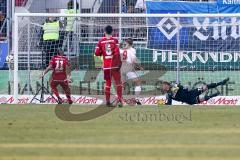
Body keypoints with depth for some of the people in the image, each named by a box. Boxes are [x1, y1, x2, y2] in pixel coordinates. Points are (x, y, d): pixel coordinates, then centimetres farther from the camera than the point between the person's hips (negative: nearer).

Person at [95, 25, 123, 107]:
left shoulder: (101, 41, 2)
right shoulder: (114, 40, -6)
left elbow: (97, 53, 3)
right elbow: (117, 52, -15)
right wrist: (119, 62, -10)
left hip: (106, 66, 3)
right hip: (114, 65, -3)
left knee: (108, 83, 10)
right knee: (118, 82, 3)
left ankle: (107, 100, 6)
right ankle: (119, 99, -8)